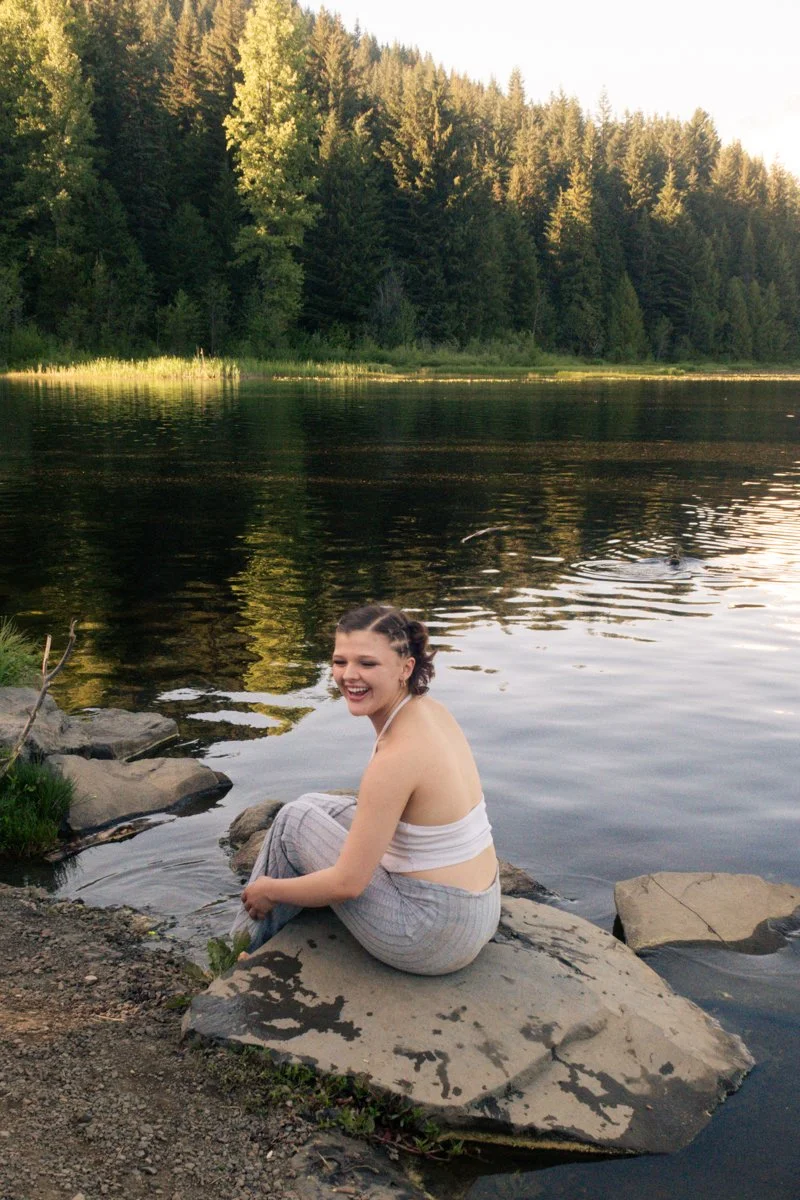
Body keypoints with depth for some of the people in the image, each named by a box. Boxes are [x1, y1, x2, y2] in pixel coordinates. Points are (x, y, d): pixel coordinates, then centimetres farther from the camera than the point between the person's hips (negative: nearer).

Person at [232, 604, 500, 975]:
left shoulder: (396, 756, -26)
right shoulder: (432, 710, 0)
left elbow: (348, 883, -20)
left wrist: (268, 890, -4)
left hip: (435, 938, -8)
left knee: (295, 820, 1)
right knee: (315, 805, 16)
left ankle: (247, 952, 21)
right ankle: (247, 937, 30)